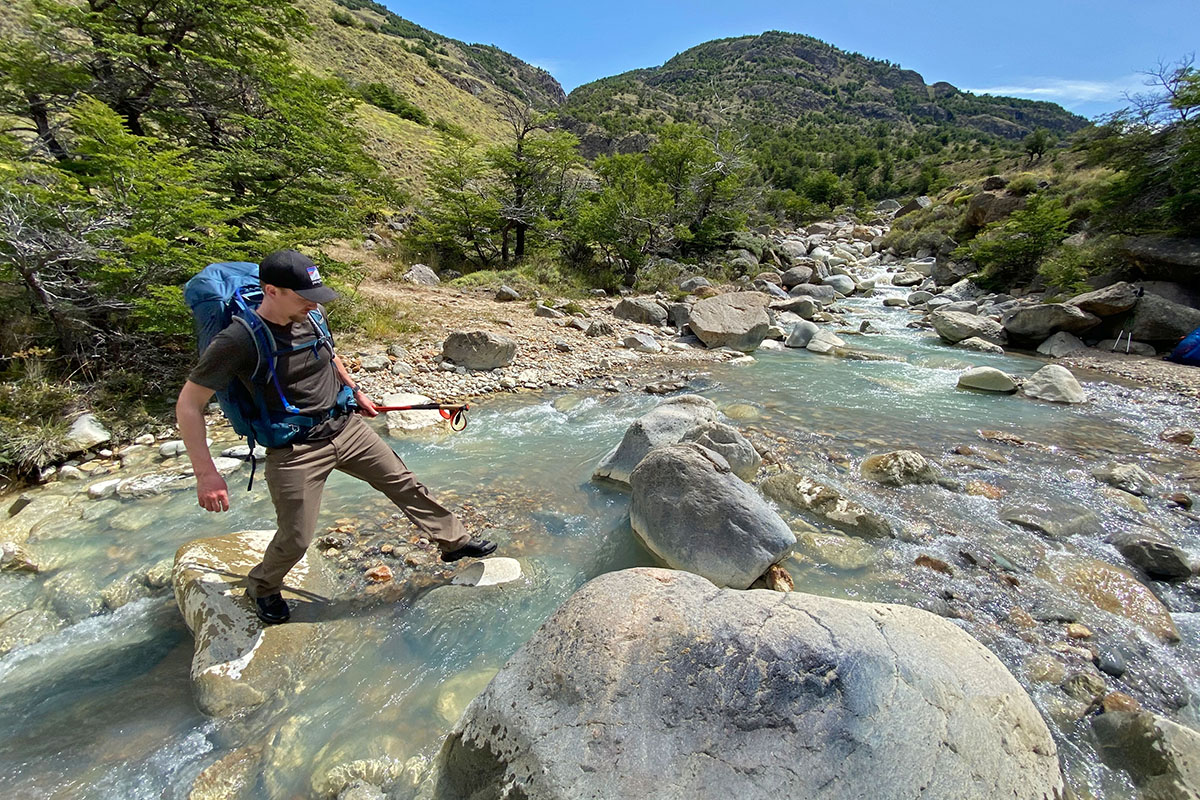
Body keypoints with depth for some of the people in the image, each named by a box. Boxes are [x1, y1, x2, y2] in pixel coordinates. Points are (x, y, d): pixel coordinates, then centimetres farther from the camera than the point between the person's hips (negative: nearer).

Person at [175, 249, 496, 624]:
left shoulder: (311, 318, -2)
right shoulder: (238, 340, -20)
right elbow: (188, 404, -15)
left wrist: (355, 390, 26)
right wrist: (206, 473, -18)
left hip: (347, 428, 6)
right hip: (295, 450, -5)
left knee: (404, 483, 8)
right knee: (295, 539, 4)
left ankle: (454, 540, 24)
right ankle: (263, 588, 39)